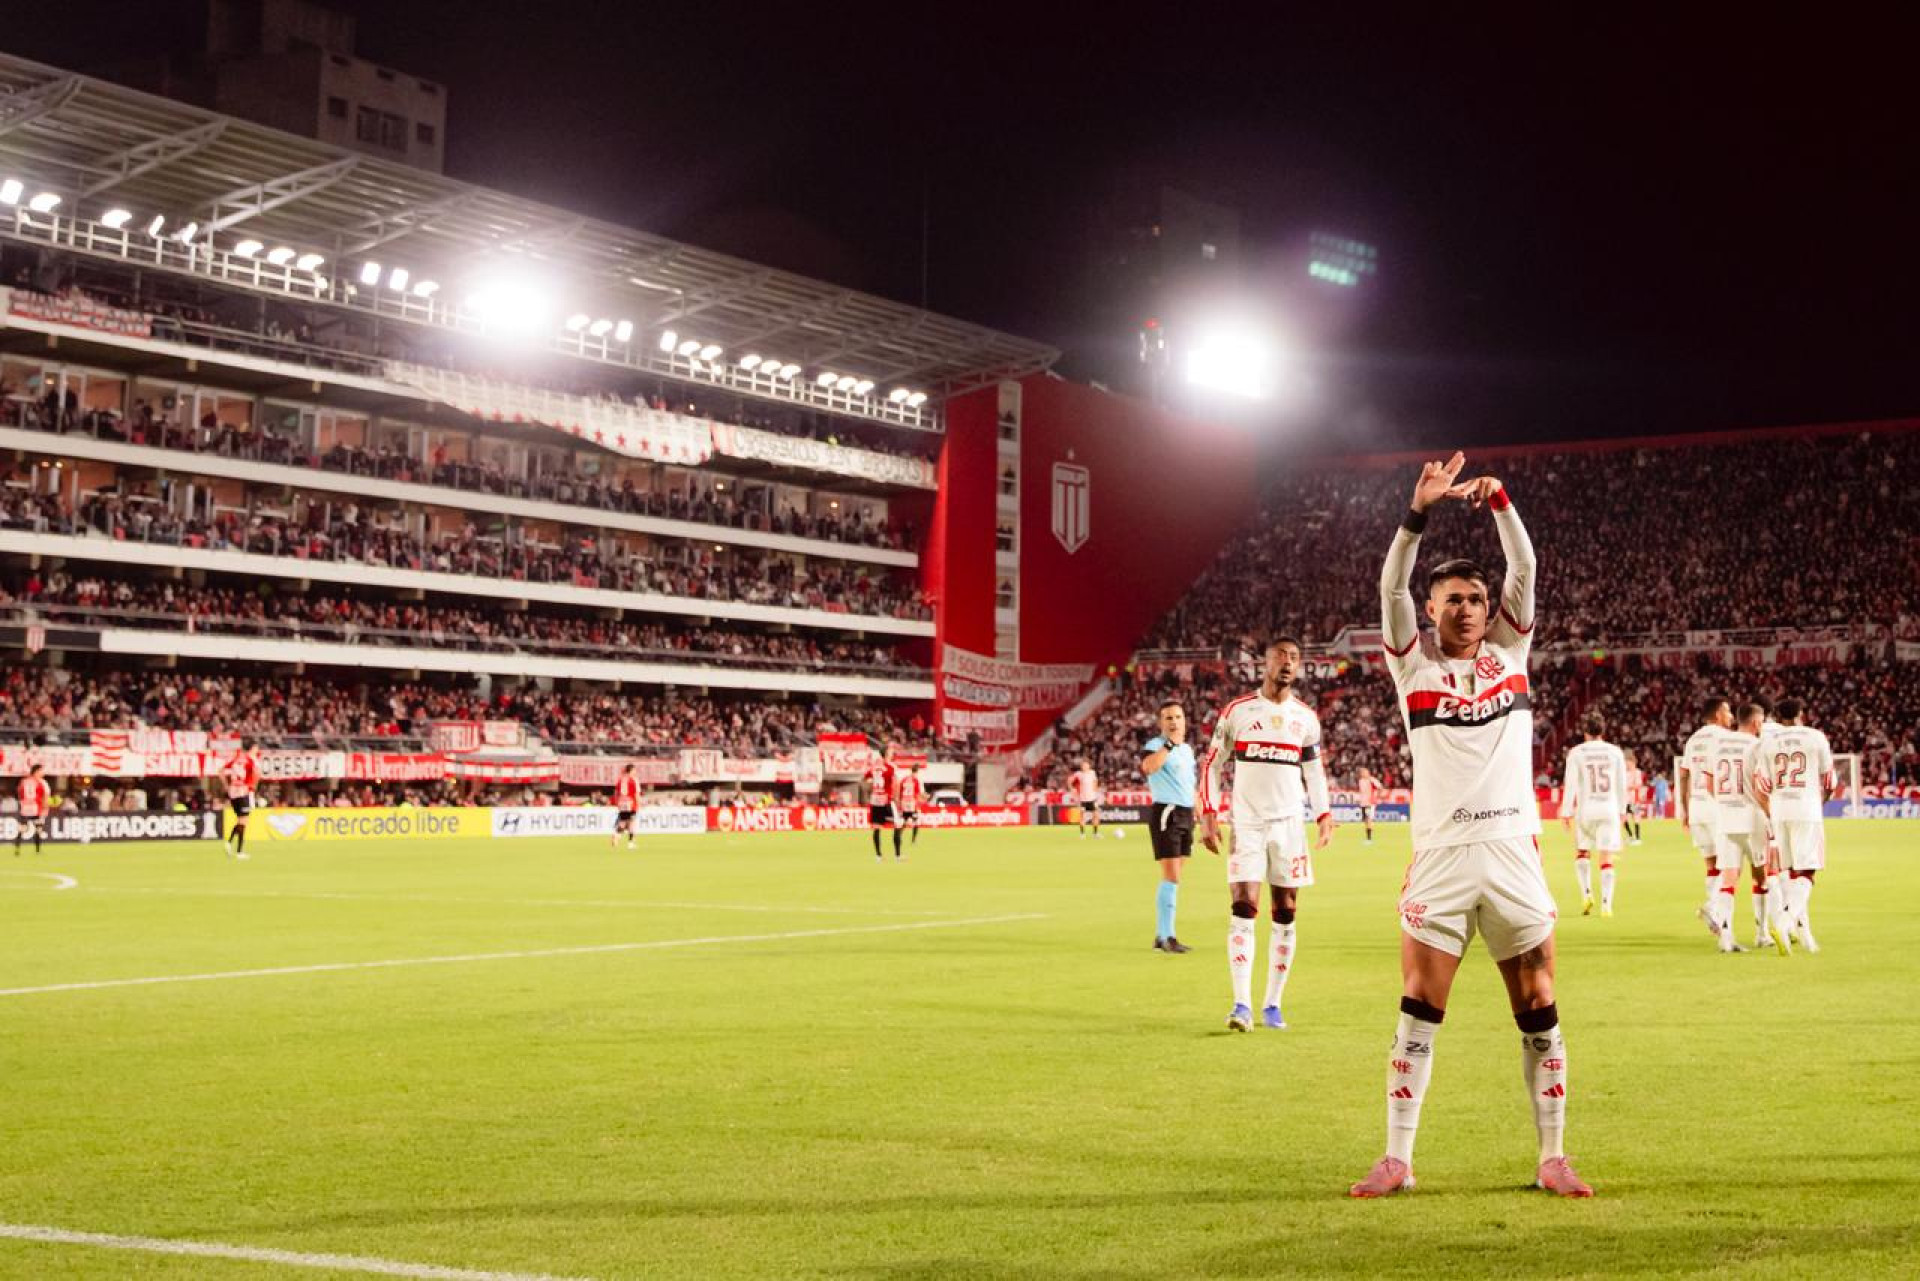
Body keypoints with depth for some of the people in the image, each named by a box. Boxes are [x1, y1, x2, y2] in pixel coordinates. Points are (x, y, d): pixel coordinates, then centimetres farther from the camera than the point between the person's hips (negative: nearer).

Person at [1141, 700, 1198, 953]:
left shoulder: (1187, 748, 16)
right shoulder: (1156, 745, -10)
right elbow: (1147, 766, -34)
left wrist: (1195, 813, 22)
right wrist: (1170, 743, -31)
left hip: (1186, 815, 8)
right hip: (1166, 813, -8)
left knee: (1172, 879, 11)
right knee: (1171, 878, -11)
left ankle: (1161, 936, 17)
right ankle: (1167, 937, -7)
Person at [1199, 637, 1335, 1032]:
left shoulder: (1306, 717, 9)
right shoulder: (1237, 711, 0)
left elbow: (1314, 771, 17)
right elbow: (1212, 763, 4)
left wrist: (1324, 815, 5)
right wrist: (1209, 813, -5)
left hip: (1289, 823, 3)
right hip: (1246, 822, -3)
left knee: (1286, 914, 3)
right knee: (1243, 909, -12)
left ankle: (1272, 1005, 10)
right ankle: (1242, 1004, -12)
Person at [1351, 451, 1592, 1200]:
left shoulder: (1509, 649, 11)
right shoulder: (1413, 661, 6)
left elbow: (1525, 569, 0)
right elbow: (1391, 586, -8)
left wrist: (1500, 504, -14)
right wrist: (1418, 513, -20)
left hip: (1513, 852, 2)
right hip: (1441, 857, -2)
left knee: (1539, 1011, 4)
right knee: (1418, 1010, -3)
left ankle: (1553, 1159, 13)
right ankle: (1396, 1160, 4)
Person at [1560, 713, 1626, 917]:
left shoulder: (1576, 753, -3)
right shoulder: (1615, 752, 4)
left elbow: (1571, 785, -6)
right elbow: (1622, 785, 9)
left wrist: (1567, 813, -1)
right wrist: (1621, 810, 20)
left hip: (1586, 810, -1)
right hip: (1610, 809, 1)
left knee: (1581, 852, 18)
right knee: (1607, 858, 2)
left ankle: (1586, 893, 3)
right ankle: (1606, 904, -4)